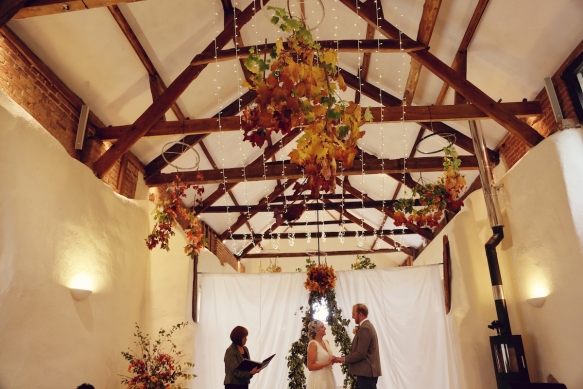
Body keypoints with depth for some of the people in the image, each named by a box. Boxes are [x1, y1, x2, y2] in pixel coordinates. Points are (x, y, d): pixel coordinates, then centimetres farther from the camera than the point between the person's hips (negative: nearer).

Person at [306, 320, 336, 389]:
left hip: (328, 376, 7)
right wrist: (327, 363, -21)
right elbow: (310, 367, -19)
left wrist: (333, 360, -1)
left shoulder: (326, 342, 6)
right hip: (319, 379, -7)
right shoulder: (313, 344, -17)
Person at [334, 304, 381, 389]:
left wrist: (344, 359, -12)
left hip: (366, 372, -10)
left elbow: (360, 353, -21)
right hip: (368, 370, 10)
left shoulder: (364, 328, -19)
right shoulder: (367, 325, 14)